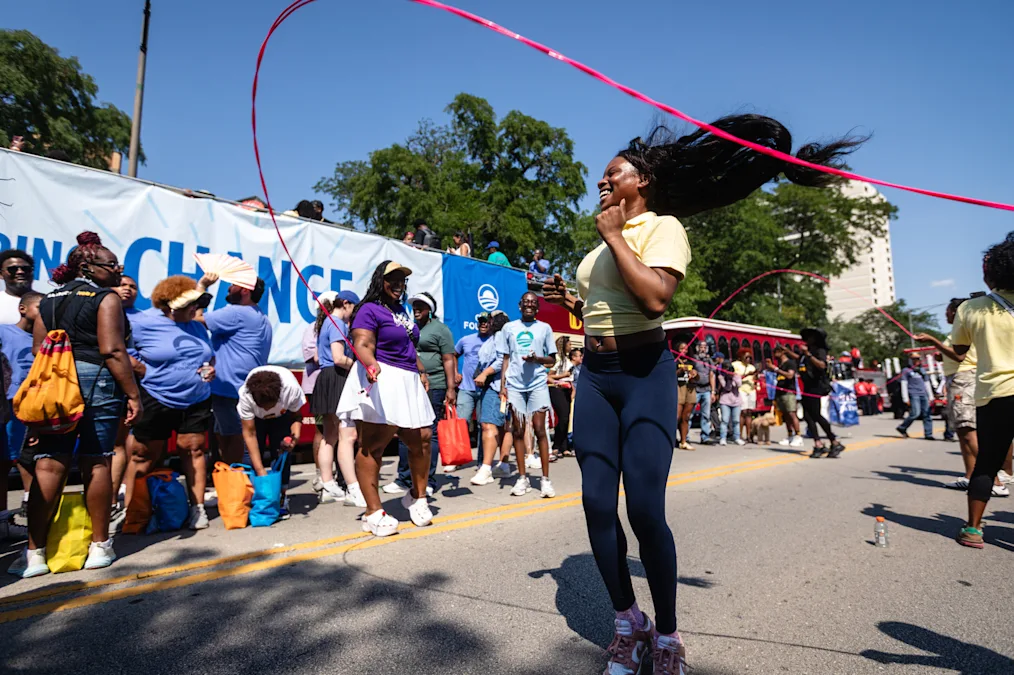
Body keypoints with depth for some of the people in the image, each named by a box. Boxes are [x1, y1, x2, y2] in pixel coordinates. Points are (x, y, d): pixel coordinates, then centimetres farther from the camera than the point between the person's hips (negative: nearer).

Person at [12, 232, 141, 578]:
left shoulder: (48, 301, 15)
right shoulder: (106, 298, -5)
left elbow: (38, 350, 12)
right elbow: (112, 351, -13)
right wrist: (133, 394, -12)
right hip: (97, 381, -5)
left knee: (48, 465, 4)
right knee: (96, 464, 3)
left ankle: (35, 553, 6)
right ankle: (99, 547, 12)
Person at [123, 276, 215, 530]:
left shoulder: (198, 327, 10)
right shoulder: (144, 324, -6)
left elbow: (210, 356, 19)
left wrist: (211, 368, 0)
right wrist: (145, 371, -11)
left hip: (197, 401, 4)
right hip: (156, 402, -4)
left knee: (194, 451, 4)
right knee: (144, 457, 5)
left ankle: (197, 507, 12)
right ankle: (127, 510, 18)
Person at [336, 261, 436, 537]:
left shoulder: (402, 312, 22)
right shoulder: (370, 310, -5)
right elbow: (363, 345, -18)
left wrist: (422, 371, 26)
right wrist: (370, 364, -38)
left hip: (407, 382, 9)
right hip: (379, 381, -8)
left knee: (421, 439, 6)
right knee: (373, 445, -6)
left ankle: (418, 497, 26)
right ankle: (373, 513, 0)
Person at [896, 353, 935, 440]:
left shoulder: (922, 370, 21)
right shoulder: (906, 370, 3)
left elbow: (925, 383, 24)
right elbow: (904, 384, -2)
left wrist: (929, 395, 18)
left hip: (923, 394, 6)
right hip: (913, 394, -6)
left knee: (927, 414, 0)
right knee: (915, 413, -15)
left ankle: (928, 434, 3)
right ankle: (902, 428, 2)